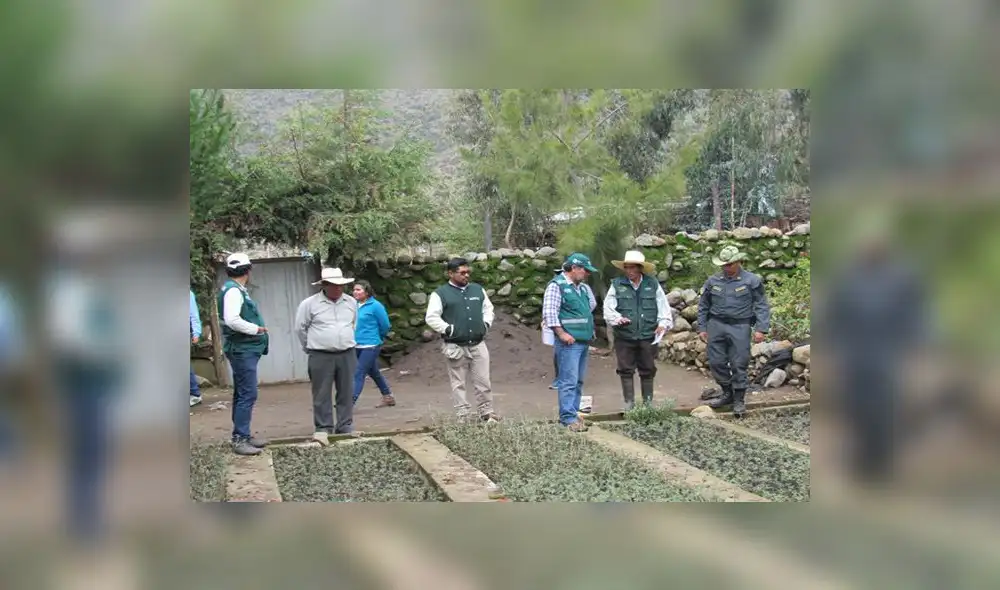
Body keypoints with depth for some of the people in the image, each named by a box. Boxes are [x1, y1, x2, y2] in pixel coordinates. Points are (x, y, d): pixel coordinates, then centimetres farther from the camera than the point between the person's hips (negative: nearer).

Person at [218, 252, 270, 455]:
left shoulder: (237, 289, 15)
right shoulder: (233, 290, -15)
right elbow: (232, 320, -27)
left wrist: (256, 328, 5)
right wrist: (256, 329, -16)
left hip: (245, 349, 11)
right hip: (242, 350, -11)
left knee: (242, 394, 14)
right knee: (247, 394, -10)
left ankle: (243, 435, 22)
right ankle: (239, 440, -8)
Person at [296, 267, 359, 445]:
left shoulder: (351, 302, 5)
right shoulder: (309, 304, -7)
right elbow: (300, 328, 3)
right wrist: (312, 348, 10)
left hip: (347, 355, 3)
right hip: (321, 356, -3)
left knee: (346, 393, 8)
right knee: (322, 395, -1)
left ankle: (345, 428, 17)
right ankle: (323, 429, 6)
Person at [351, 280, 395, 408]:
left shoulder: (375, 306, -12)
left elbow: (385, 326, -4)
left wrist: (378, 338, 9)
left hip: (370, 346, -7)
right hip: (358, 346, 7)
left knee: (359, 373, -11)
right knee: (373, 372, 18)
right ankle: (388, 397, 33)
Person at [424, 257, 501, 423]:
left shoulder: (478, 289, 10)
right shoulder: (440, 294, -5)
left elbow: (488, 308, 22)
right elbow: (431, 317, -8)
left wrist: (486, 324, 8)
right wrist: (448, 329, -12)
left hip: (478, 345, 4)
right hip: (456, 346, -4)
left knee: (483, 382, 5)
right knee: (459, 384, 3)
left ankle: (487, 413, 16)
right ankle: (463, 417, 9)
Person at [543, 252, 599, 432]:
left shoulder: (583, 287, 17)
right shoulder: (556, 285, -9)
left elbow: (592, 305, 32)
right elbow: (549, 312, -16)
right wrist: (562, 334, -19)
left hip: (584, 341, 9)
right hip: (569, 342, -9)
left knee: (578, 381, 12)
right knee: (568, 381, -9)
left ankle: (573, 412, 19)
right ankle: (568, 418, -7)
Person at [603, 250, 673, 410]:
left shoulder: (653, 284, 4)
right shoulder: (617, 285, 1)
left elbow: (663, 306, 6)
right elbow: (608, 308, -1)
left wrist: (663, 323, -7)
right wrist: (618, 318, -19)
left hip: (648, 337, 1)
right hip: (624, 337, -1)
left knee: (648, 370, 10)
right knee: (626, 370, 4)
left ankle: (648, 402, 22)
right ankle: (629, 403, 13)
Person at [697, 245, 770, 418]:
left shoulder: (752, 281, -1)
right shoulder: (713, 281, 9)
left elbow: (762, 306, -1)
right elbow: (703, 306, 17)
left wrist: (761, 328, -10)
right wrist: (702, 328, 12)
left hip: (739, 327, -4)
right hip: (716, 325, 4)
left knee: (739, 364, -2)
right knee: (716, 362, 6)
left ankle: (739, 400, 11)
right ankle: (727, 393, 25)